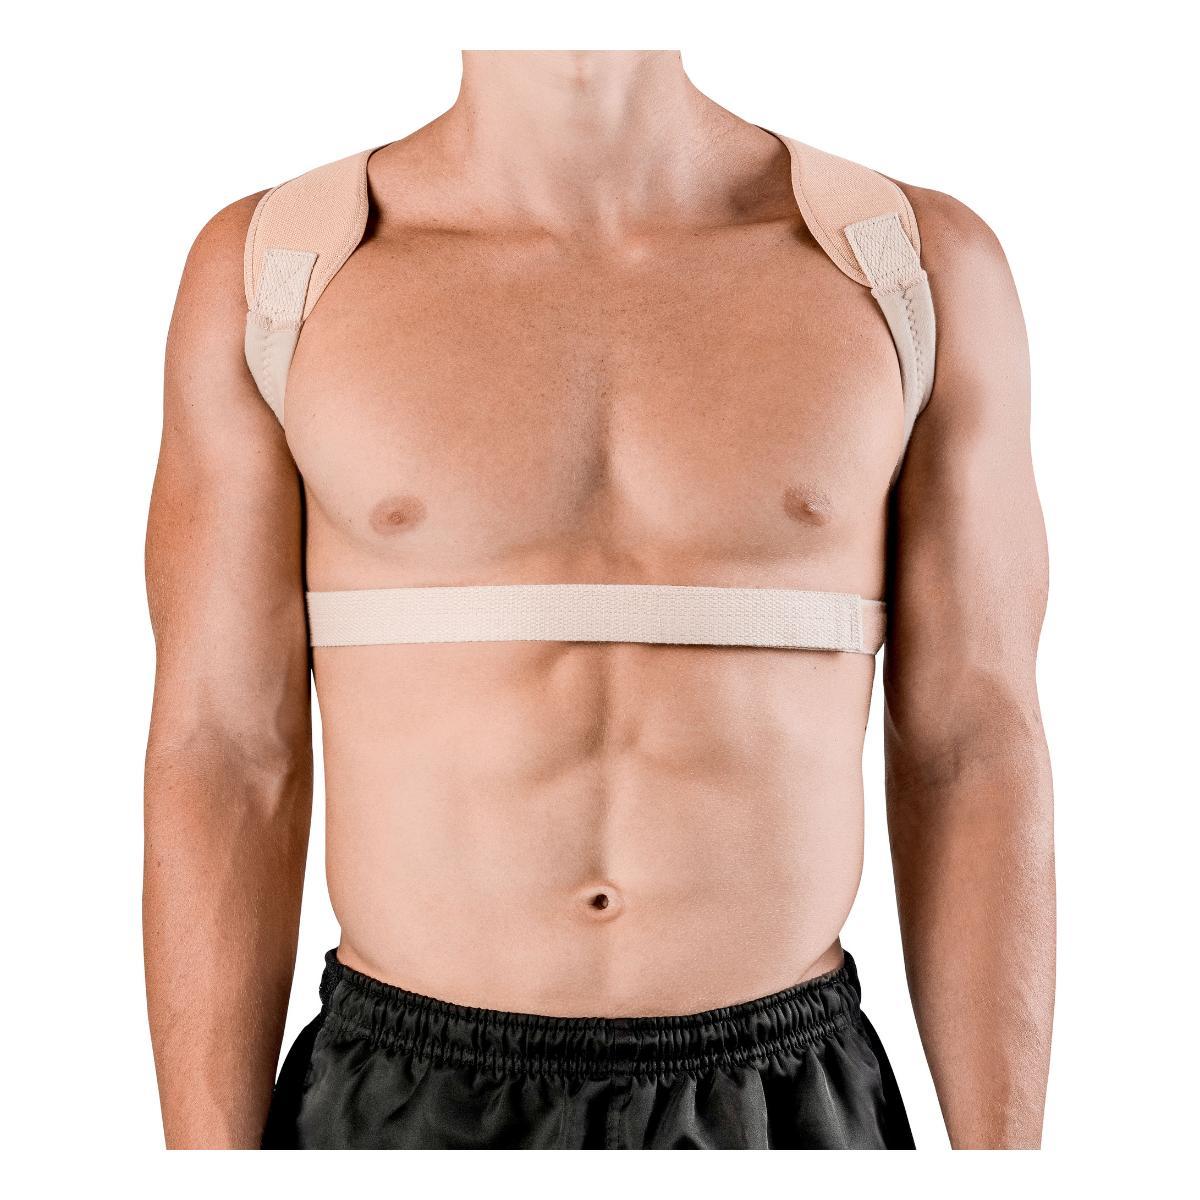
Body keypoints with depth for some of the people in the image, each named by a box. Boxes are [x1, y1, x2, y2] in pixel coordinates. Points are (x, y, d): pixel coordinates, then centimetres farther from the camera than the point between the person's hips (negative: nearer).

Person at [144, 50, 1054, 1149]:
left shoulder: (920, 268, -2)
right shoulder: (268, 269, -3)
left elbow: (973, 758, -2)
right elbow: (223, 761, -3)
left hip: (783, 1107, 1)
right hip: (404, 1110, 0)